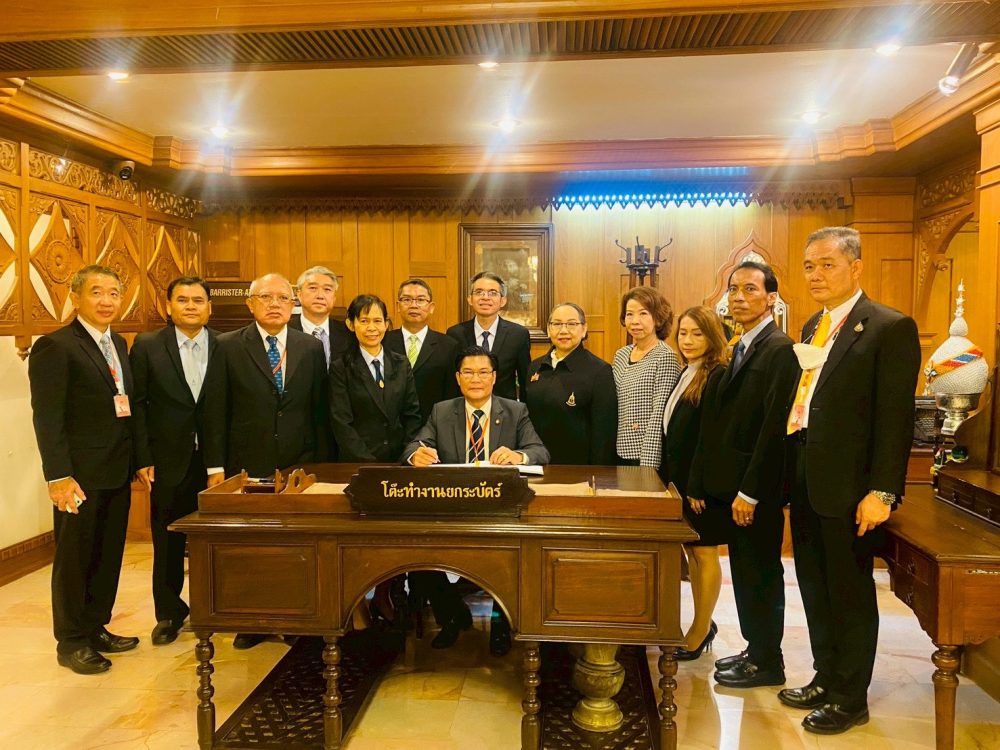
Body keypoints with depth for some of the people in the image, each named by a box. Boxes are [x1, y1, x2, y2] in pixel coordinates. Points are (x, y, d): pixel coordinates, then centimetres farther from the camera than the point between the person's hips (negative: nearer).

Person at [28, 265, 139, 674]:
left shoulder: (119, 344, 11)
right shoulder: (54, 346, -11)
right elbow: (47, 418, -15)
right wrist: (58, 476, -20)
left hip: (118, 472, 7)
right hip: (81, 475, -7)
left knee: (109, 555, 16)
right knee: (74, 558, 7)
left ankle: (97, 628, 32)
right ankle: (71, 642, 22)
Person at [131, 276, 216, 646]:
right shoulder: (147, 346, 1)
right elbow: (137, 405, -1)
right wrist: (143, 458, -7)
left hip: (215, 461, 0)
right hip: (168, 461, 0)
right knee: (168, 543, 11)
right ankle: (169, 613, 28)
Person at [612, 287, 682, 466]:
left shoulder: (666, 357, -11)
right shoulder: (621, 355, 8)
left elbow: (658, 418, -16)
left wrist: (648, 466, -18)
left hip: (649, 457, -6)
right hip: (620, 452, 6)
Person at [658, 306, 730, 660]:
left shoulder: (719, 377, -15)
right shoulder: (686, 374, 13)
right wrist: (670, 476, 12)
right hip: (680, 480, 9)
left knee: (704, 552, 3)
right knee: (692, 551, 15)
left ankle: (700, 632, 16)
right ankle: (703, 624, 29)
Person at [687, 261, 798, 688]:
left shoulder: (780, 349, -14)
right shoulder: (740, 350, 14)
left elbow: (774, 427, -20)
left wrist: (750, 491, -20)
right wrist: (700, 483, 9)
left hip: (756, 490, -8)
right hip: (731, 485, 8)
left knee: (761, 573, 5)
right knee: (744, 571, 17)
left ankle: (766, 662, 20)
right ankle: (755, 649, 31)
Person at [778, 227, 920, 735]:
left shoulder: (890, 328, -10)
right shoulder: (813, 327, 13)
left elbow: (895, 418, -15)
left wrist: (882, 492, -18)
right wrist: (792, 473, 8)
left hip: (848, 486, -7)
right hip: (805, 480, 7)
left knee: (850, 594, 8)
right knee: (815, 590, 18)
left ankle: (851, 699, 26)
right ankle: (825, 679, 36)